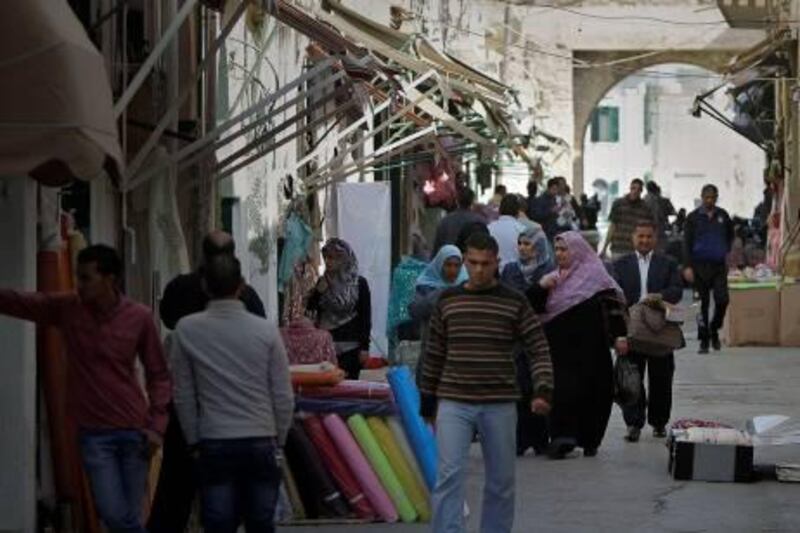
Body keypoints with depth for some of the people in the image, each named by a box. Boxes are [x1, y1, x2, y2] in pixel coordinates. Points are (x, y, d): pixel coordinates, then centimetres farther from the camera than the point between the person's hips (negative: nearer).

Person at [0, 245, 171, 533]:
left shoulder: (139, 317, -5)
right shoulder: (66, 307, -2)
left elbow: (159, 374, 2)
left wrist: (156, 425, -5)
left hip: (134, 430, -1)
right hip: (94, 433, 1)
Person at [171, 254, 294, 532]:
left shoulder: (187, 330, -3)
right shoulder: (266, 330, -4)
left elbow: (183, 395, 1)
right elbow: (283, 396, 0)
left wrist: (194, 441, 11)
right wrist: (279, 441, 12)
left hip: (215, 445, 0)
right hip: (261, 442, 1)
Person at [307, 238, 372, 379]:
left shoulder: (359, 283, 0)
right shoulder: (323, 282, 12)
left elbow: (366, 318, -1)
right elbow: (309, 309, 8)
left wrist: (364, 347, -7)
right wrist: (319, 290, -7)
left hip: (350, 347, -3)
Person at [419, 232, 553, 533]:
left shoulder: (515, 303, 0)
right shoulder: (448, 301, 5)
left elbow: (538, 350, 0)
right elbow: (434, 353, 12)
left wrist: (543, 390, -15)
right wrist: (427, 401, 13)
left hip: (499, 406, 0)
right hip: (453, 404, 0)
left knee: (501, 481, 8)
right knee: (450, 475, -12)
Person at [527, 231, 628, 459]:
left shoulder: (594, 274, -1)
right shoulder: (553, 278, 15)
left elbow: (613, 304, -7)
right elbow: (531, 305, 12)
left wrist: (619, 335, -16)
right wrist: (541, 287, -7)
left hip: (589, 348, -4)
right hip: (561, 348, 4)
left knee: (591, 391, -2)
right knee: (562, 390, -5)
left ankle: (590, 440, 8)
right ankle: (563, 437, 1)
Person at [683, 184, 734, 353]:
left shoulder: (723, 216, 7)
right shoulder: (693, 217, 0)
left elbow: (730, 236, 22)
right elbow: (687, 243, -2)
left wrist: (727, 251, 7)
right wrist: (688, 266, -10)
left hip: (719, 265, 1)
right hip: (700, 265, -1)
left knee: (722, 300, -10)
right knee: (704, 303, 1)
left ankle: (714, 329, 16)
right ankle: (704, 340, 8)